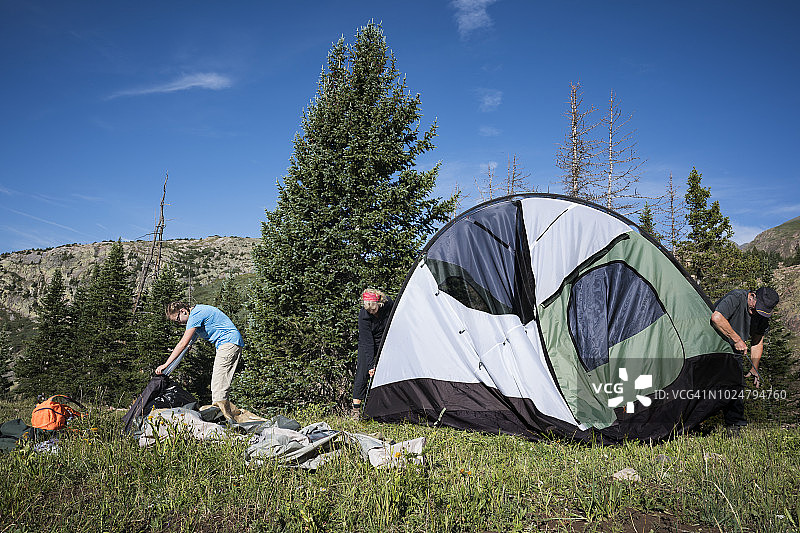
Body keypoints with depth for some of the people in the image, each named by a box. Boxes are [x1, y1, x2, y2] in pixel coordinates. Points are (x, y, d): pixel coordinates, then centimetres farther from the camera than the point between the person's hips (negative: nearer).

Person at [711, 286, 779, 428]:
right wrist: (737, 339, -32)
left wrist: (754, 369, 5)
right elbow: (716, 318, -39)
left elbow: (757, 342, 9)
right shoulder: (736, 297, -25)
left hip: (734, 349, 6)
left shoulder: (763, 315, -2)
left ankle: (735, 424, 7)